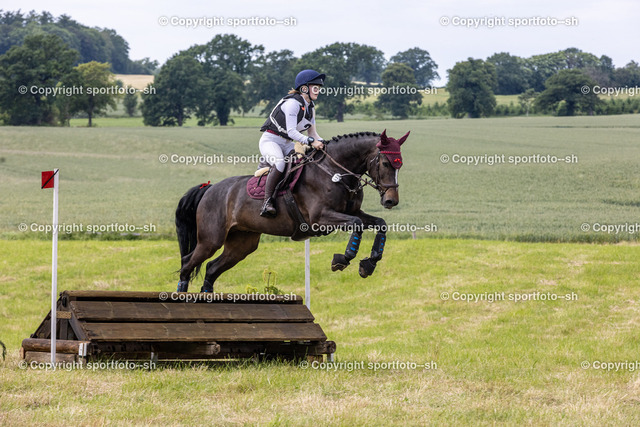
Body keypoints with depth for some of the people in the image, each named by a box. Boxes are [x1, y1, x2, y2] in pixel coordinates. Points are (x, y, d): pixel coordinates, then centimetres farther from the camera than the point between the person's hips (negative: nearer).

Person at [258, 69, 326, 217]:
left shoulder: (310, 107, 9)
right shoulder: (293, 103, -20)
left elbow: (312, 132, 11)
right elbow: (291, 131, -27)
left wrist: (321, 142, -10)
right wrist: (311, 141, -37)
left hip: (287, 144, 9)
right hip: (270, 140, -9)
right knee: (279, 163, -38)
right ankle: (267, 201, -32)